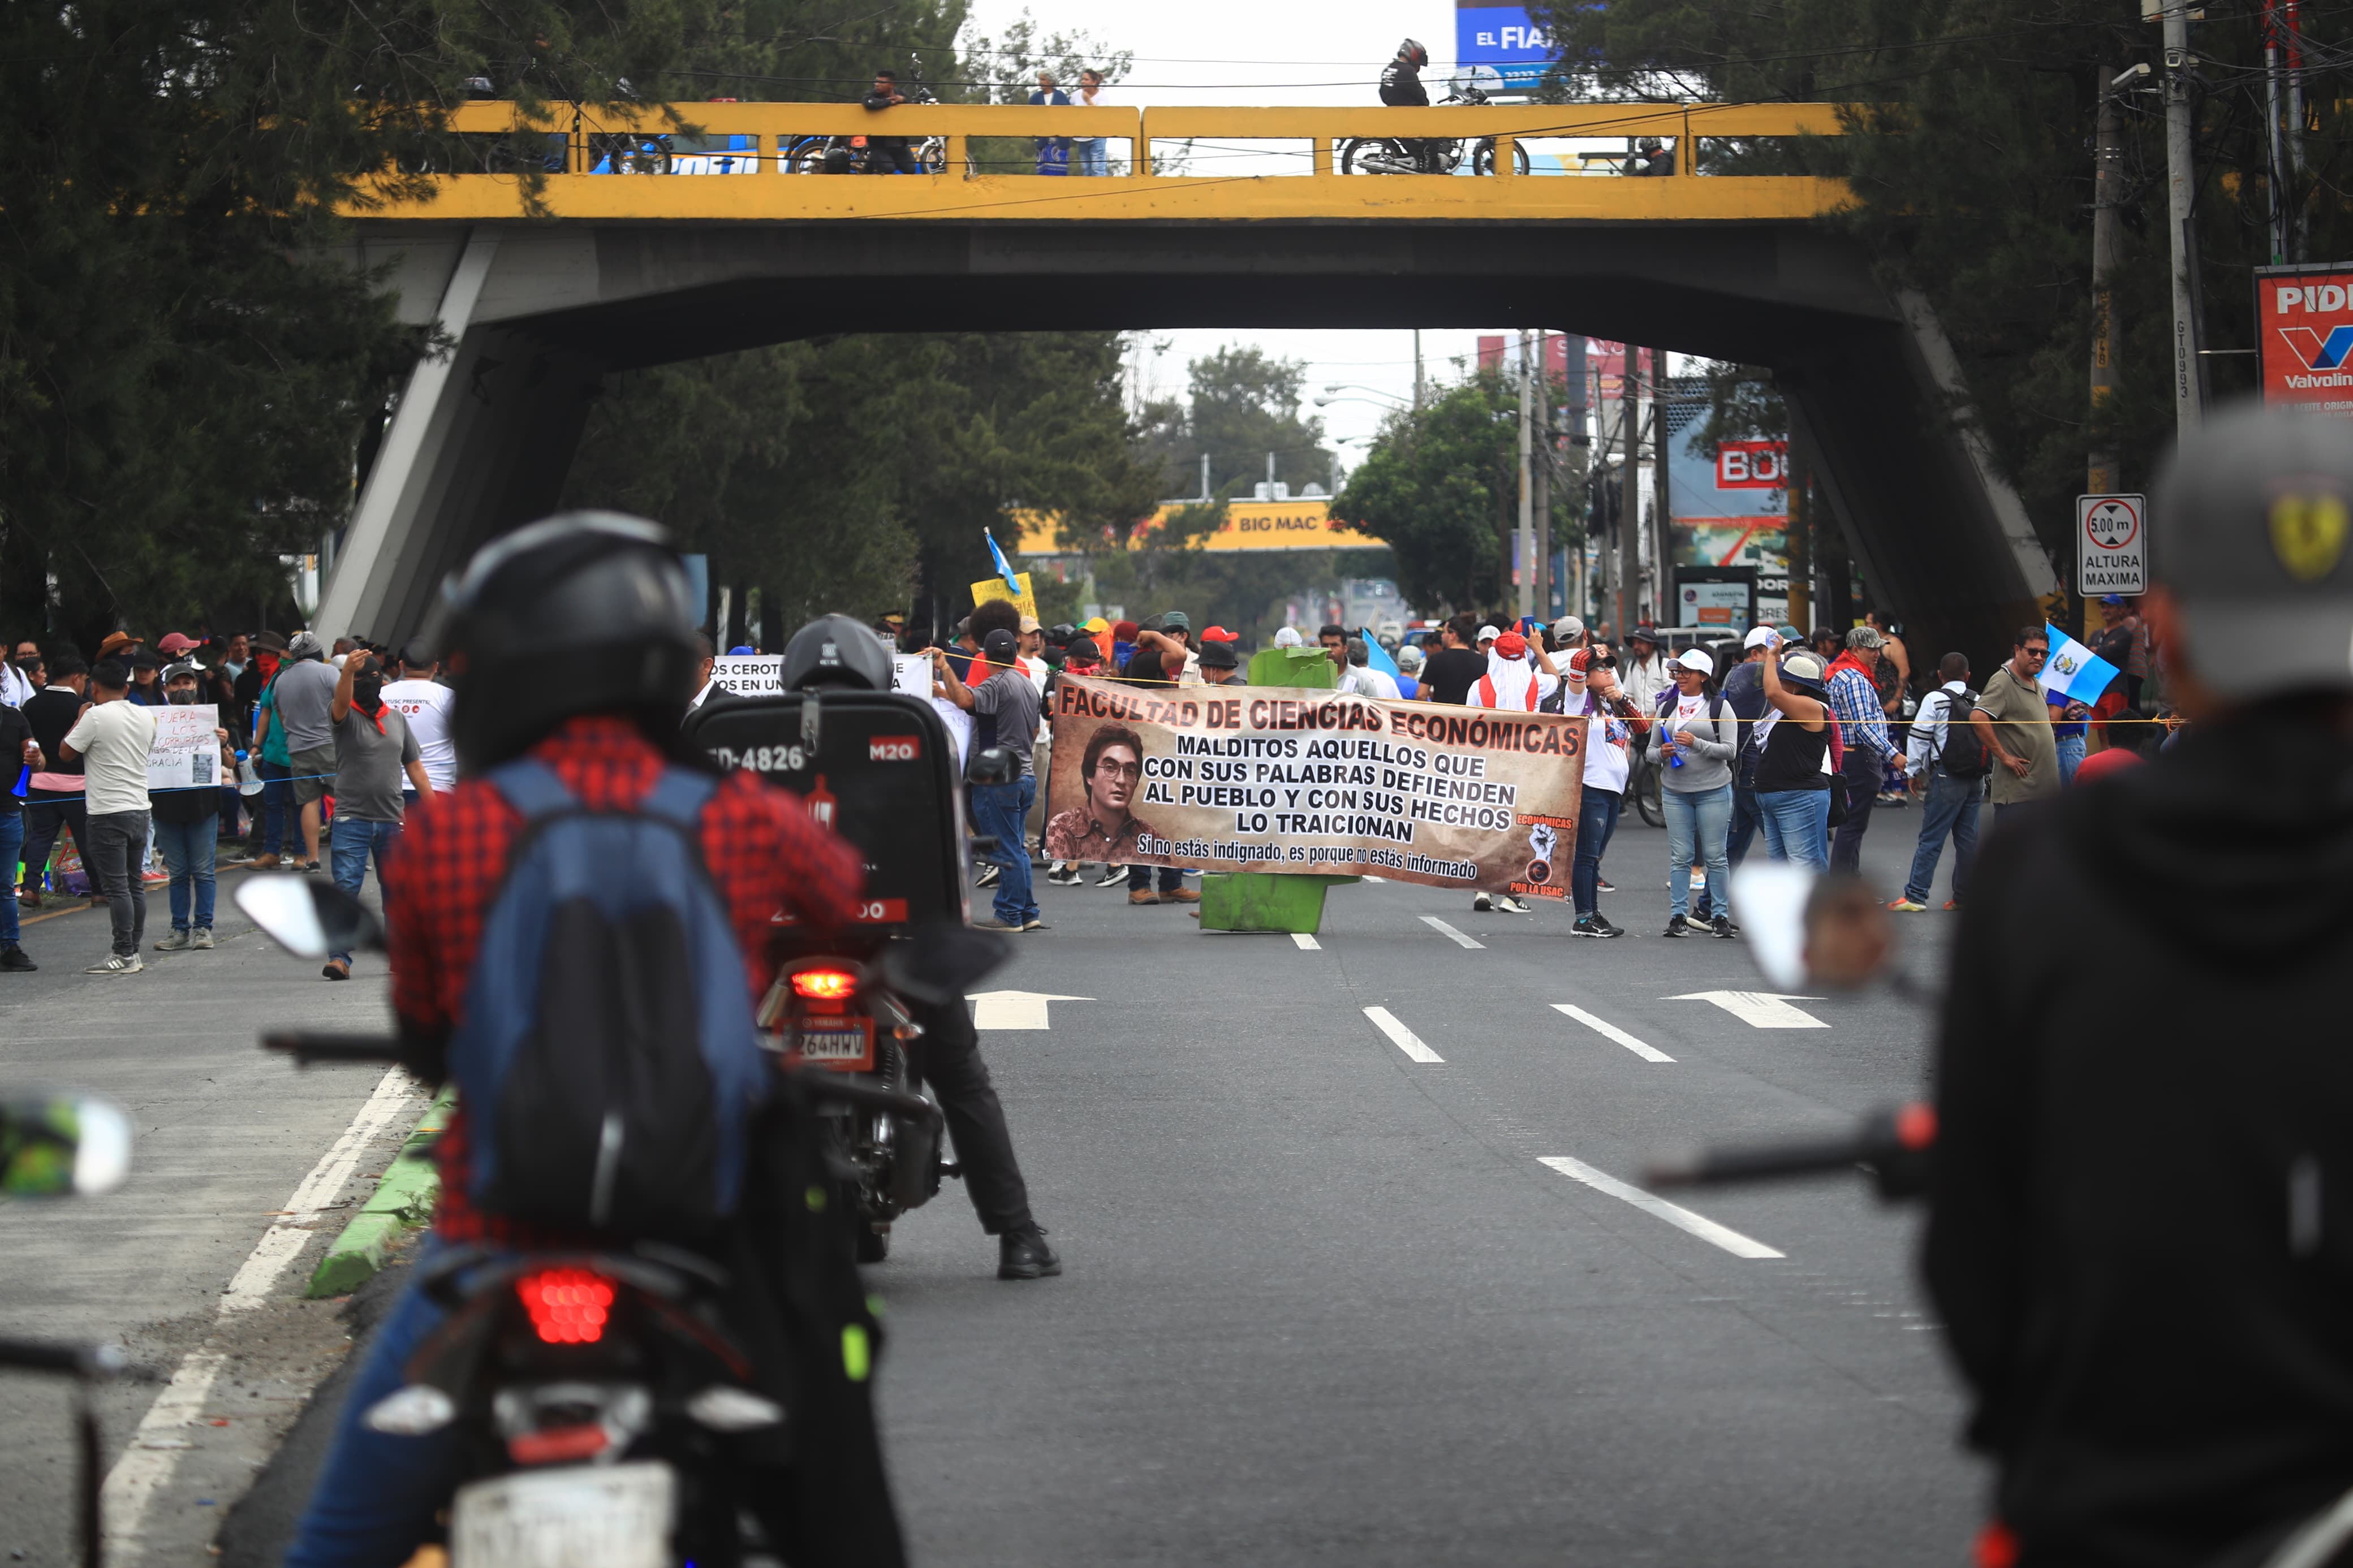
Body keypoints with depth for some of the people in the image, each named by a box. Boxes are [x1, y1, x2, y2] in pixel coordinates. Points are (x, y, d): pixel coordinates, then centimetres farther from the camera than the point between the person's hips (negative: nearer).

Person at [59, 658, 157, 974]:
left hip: (109, 813, -7)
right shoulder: (145, 716, 7)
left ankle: (124, 955, -7)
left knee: (116, 886, -6)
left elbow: (66, 752, -6)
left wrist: (79, 719, 7)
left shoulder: (96, 717, -13)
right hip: (140, 808, 7)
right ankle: (134, 951, 16)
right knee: (135, 884, 12)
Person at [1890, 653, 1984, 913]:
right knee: (1968, 838, 10)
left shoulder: (1936, 699, -6)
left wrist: (1915, 772, 4)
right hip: (1976, 779, 6)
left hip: (1947, 777, -6)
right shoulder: (1979, 701, 11)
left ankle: (1915, 895, -8)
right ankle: (1964, 896, 11)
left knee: (1931, 838, -6)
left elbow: (1919, 737, -7)